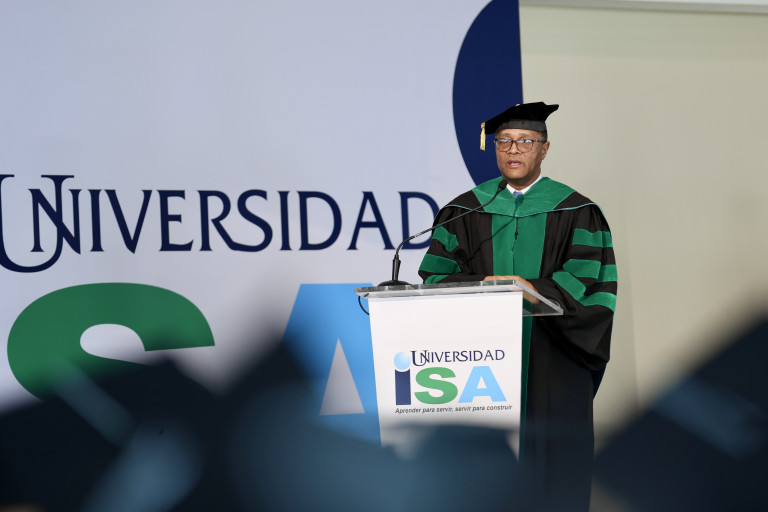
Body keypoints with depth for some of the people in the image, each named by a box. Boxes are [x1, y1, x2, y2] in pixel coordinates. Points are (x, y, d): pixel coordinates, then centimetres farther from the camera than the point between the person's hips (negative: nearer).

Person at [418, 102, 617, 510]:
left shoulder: (575, 213, 4)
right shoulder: (465, 211, 10)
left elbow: (589, 283, -5)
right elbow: (436, 275, 4)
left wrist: (535, 289, -22)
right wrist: (480, 287, -16)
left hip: (551, 368, -1)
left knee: (551, 467, -1)